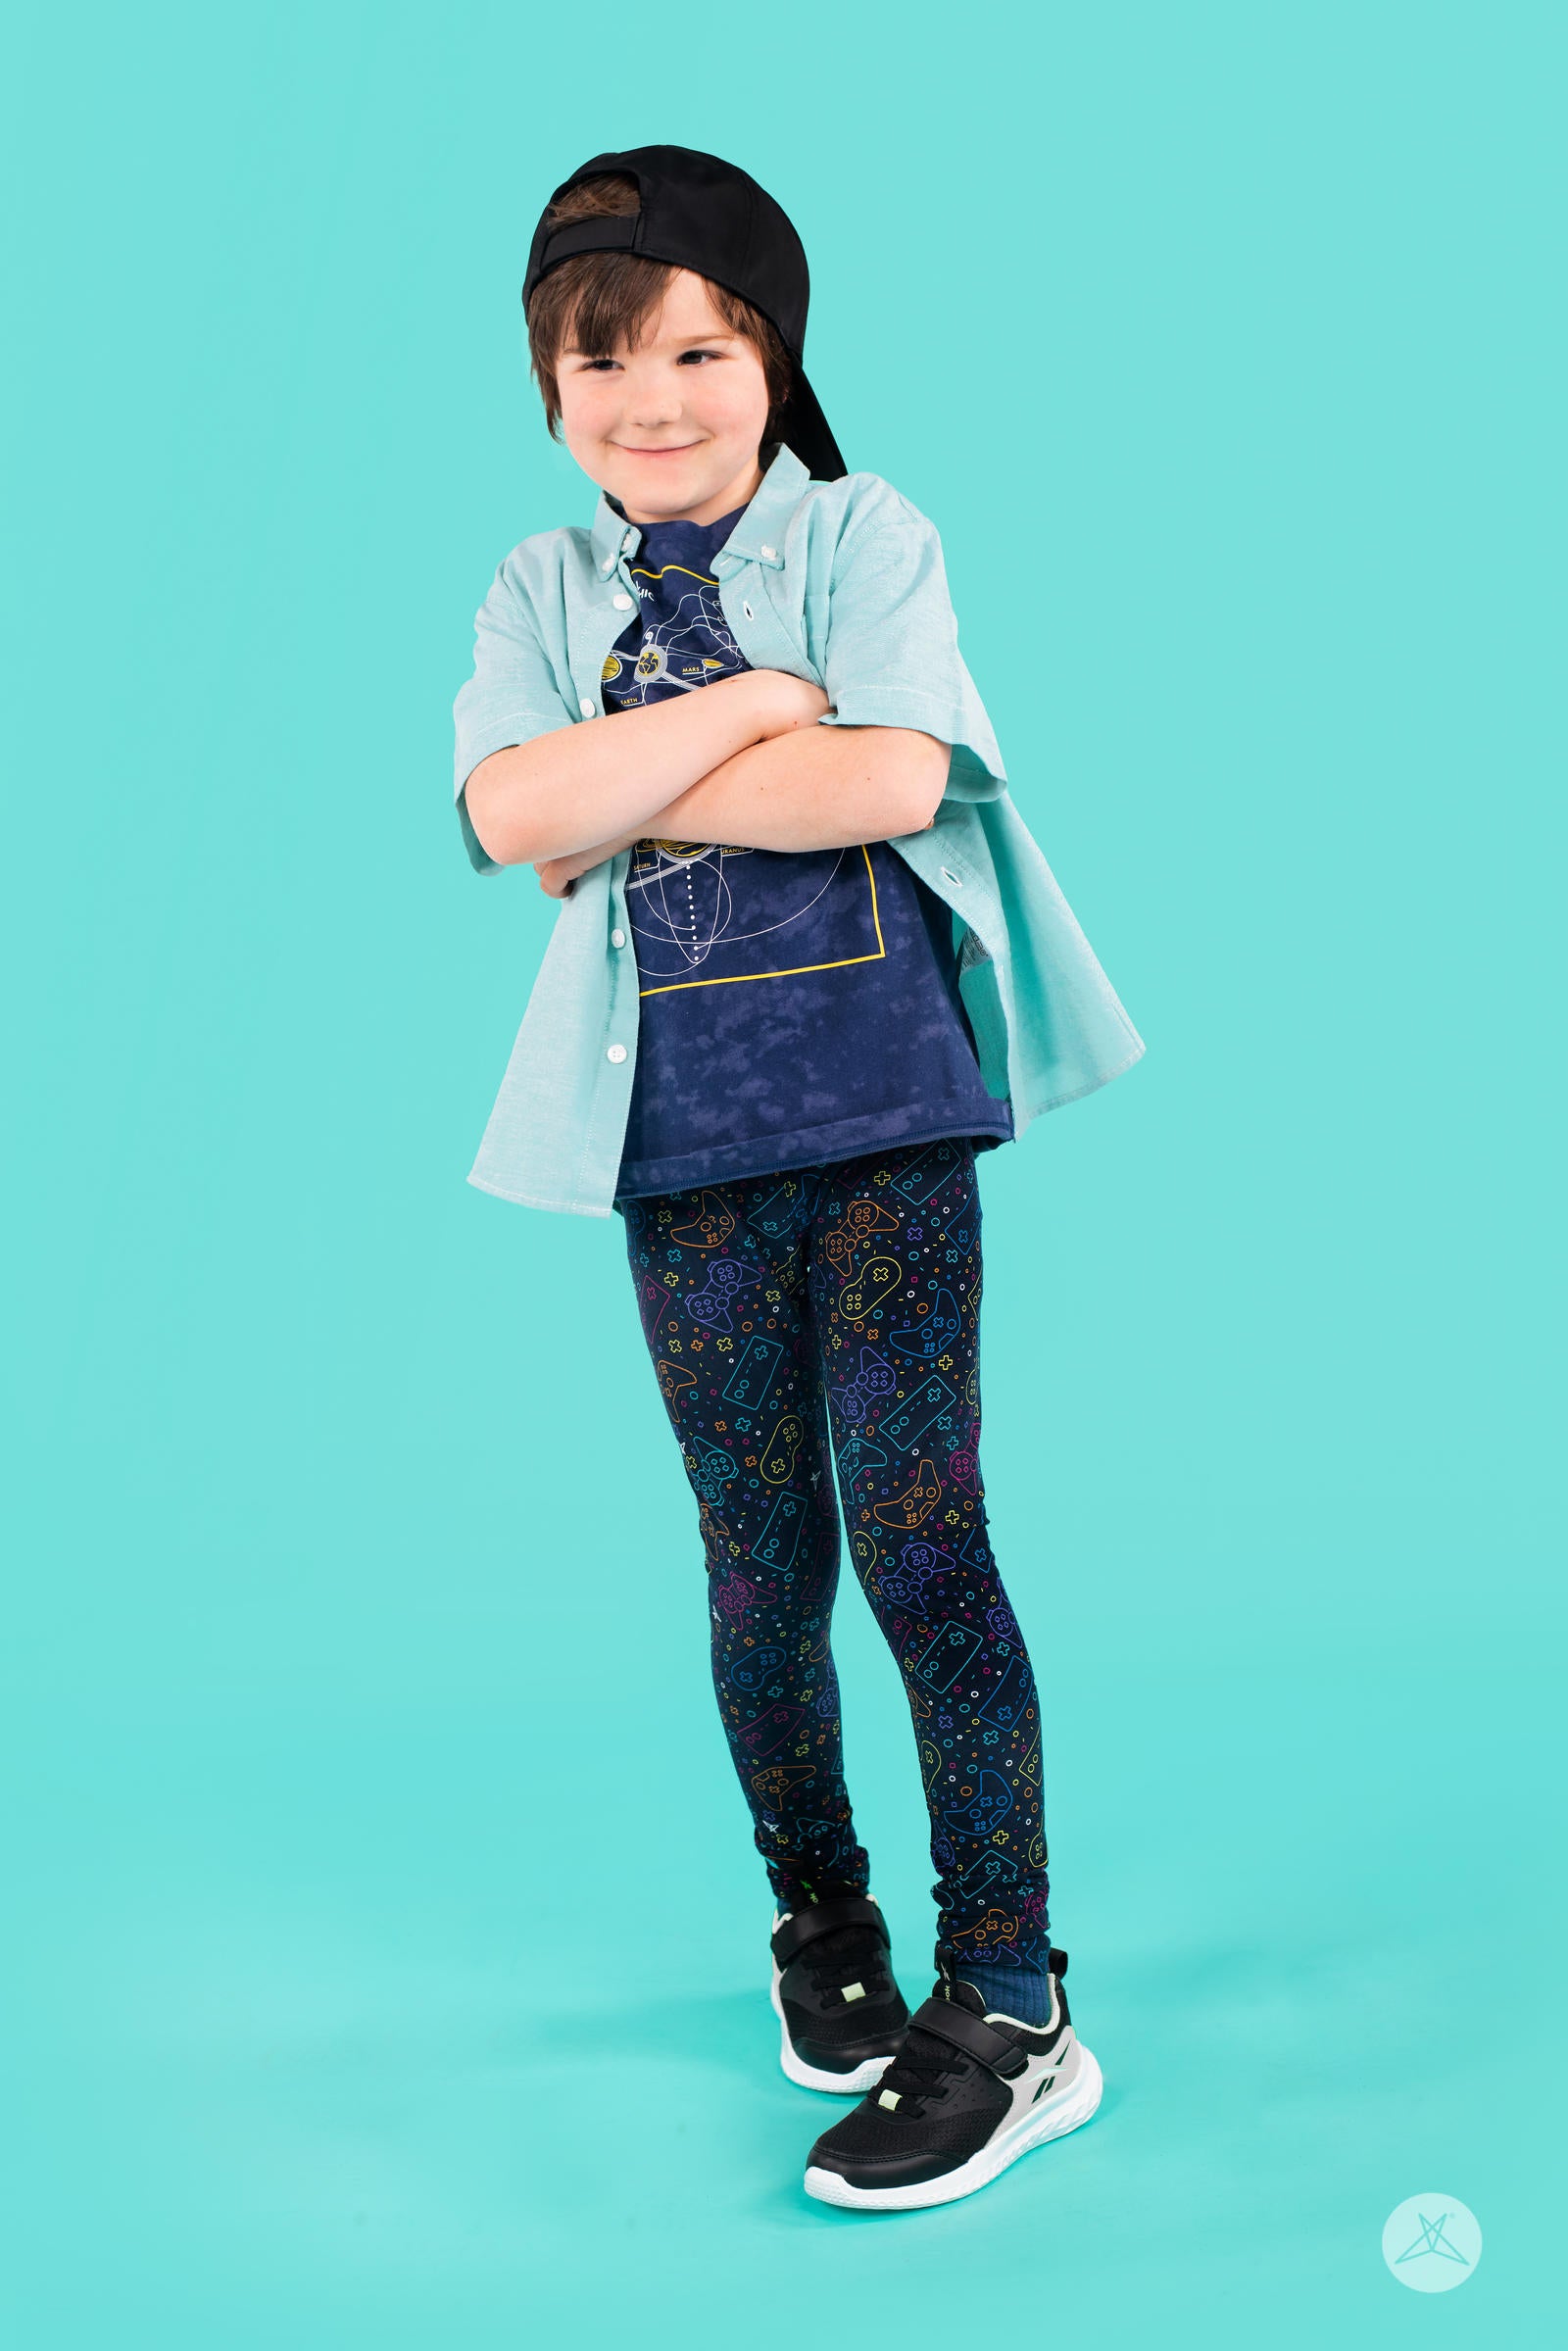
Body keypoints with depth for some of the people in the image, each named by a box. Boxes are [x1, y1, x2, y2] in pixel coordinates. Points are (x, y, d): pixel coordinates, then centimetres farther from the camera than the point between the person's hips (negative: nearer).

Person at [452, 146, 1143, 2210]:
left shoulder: (864, 536, 2)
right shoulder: (542, 594, 9)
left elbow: (894, 774, -16)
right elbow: (510, 813, -10)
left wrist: (627, 792, -11)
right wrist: (755, 705, -13)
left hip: (886, 1110, -3)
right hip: (686, 1140, 3)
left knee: (918, 1539, -5)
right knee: (762, 1559, 10)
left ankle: (1009, 2006, 4)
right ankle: (819, 1919, 31)